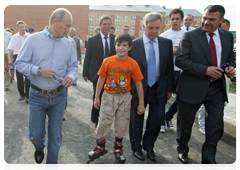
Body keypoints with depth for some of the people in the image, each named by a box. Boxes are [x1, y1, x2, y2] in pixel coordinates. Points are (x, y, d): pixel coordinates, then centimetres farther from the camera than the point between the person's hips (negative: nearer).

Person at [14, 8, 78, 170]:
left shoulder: (68, 43, 2)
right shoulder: (34, 39, -7)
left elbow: (73, 66, 6)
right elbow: (20, 63, -5)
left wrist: (71, 76, -16)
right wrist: (39, 70, -20)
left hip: (59, 96, 2)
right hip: (37, 96, -2)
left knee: (55, 135, 10)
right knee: (36, 134, 9)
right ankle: (39, 148, 47)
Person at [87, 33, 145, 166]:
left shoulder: (133, 64, -9)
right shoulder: (108, 61, -7)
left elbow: (138, 84, -5)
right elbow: (101, 79, 0)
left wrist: (141, 104, -4)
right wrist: (96, 97, 1)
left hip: (125, 97, 0)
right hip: (109, 96, 0)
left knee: (122, 125, 12)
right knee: (103, 122, 4)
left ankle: (118, 148, 35)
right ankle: (100, 146, 29)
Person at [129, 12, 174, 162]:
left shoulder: (167, 43, 0)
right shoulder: (134, 44, -8)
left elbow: (169, 68, 5)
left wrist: (169, 88, 4)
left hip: (159, 89, 3)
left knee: (157, 119, 8)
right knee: (137, 119, 11)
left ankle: (149, 146, 33)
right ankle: (136, 147, 33)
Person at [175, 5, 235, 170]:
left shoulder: (227, 36, 6)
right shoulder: (190, 36, -9)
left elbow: (230, 57, 19)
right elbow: (180, 60, -15)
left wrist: (231, 66, -5)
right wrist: (205, 70, -22)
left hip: (217, 87, 4)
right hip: (193, 87, -3)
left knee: (217, 123, 4)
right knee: (186, 122, 11)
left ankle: (209, 156, 24)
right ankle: (182, 150, 36)